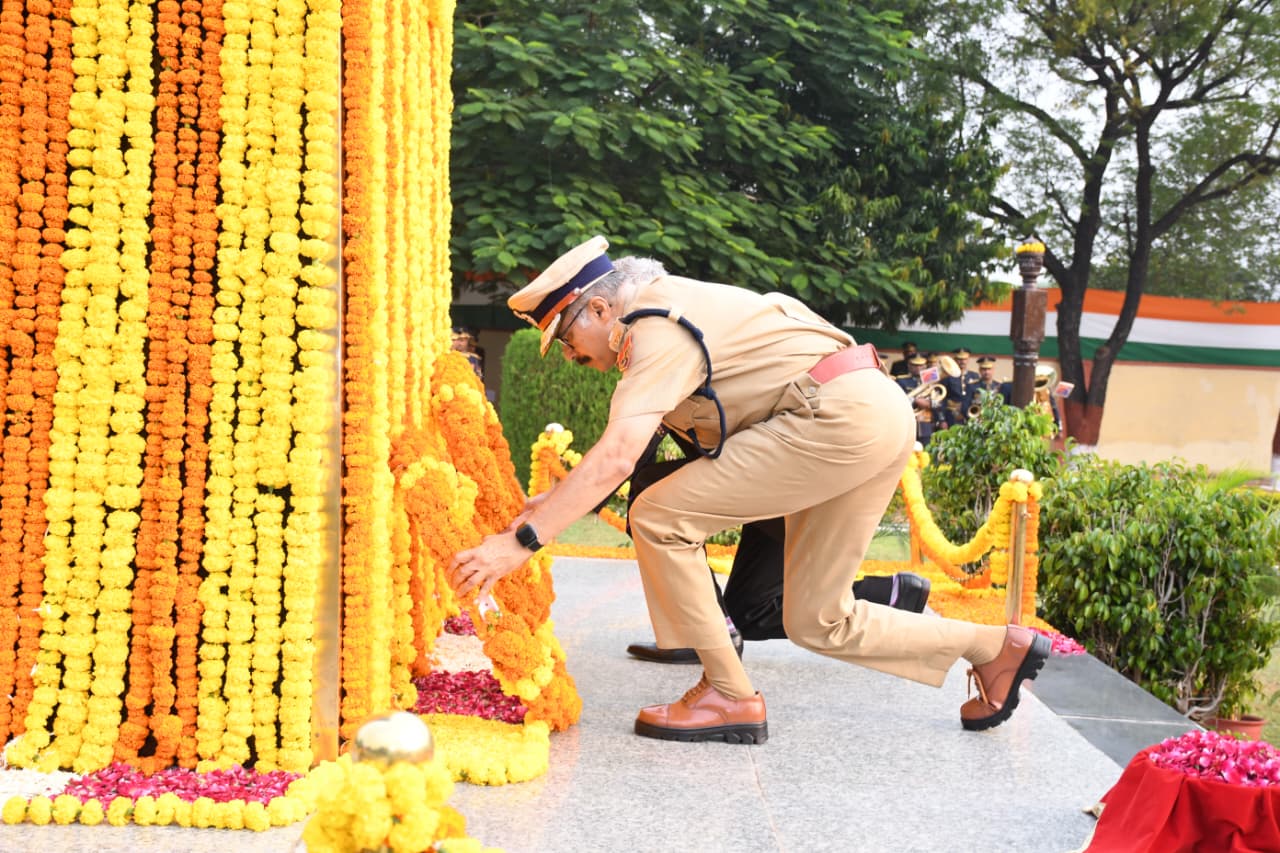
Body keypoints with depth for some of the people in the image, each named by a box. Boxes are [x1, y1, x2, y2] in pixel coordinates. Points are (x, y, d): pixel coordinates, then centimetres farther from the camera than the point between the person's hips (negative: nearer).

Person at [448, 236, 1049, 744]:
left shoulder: (657, 332, -13)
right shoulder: (665, 305, 17)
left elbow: (616, 457, -26)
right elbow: (622, 447, 23)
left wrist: (520, 541, -28)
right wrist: (552, 500, 14)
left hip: (839, 417, -10)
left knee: (659, 519, -10)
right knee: (817, 623, 14)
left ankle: (729, 696, -3)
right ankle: (996, 646, 20)